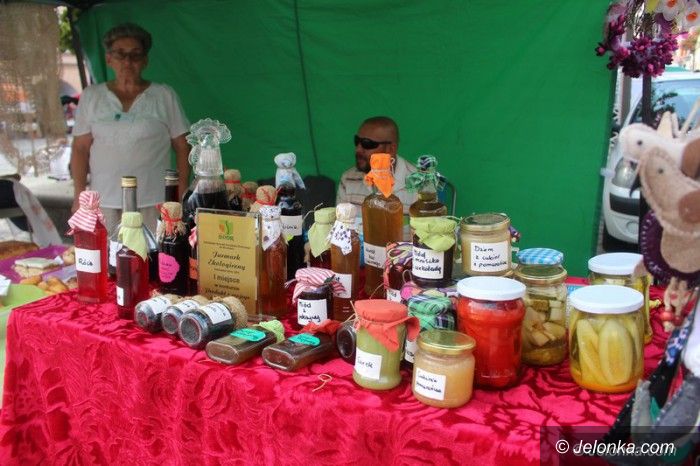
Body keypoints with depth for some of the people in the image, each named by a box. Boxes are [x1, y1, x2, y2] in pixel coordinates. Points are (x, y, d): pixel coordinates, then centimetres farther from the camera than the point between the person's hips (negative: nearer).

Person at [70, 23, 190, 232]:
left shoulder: (165, 96, 5)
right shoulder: (91, 96, 10)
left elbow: (182, 147, 5)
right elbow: (80, 148, 10)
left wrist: (181, 194, -1)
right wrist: (79, 194, 1)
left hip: (153, 202, -1)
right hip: (104, 202, 2)